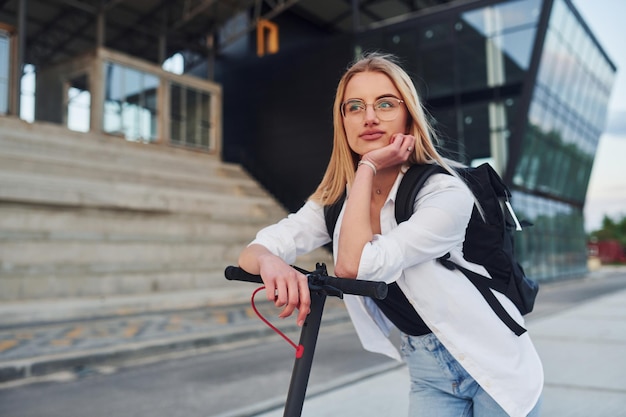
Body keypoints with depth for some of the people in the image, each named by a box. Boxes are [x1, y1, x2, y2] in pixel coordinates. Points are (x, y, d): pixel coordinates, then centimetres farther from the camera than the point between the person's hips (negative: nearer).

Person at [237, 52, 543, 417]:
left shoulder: (445, 193, -25)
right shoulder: (335, 202, -7)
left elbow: (354, 265, -34)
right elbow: (252, 252, -14)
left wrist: (367, 168, -29)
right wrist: (271, 263, -37)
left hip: (492, 366, -4)